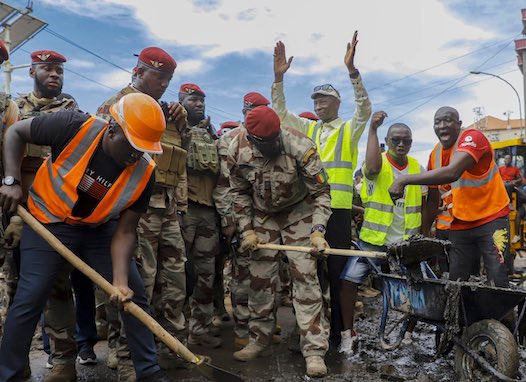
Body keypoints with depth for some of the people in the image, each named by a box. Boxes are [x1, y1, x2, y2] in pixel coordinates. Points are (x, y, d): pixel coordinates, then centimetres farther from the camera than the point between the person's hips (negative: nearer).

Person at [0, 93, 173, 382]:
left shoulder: (144, 173, -19)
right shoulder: (75, 127, -27)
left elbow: (124, 232, -13)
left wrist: (120, 280, -24)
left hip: (100, 228, 3)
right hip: (49, 221, -2)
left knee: (134, 295, 0)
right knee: (30, 299, -7)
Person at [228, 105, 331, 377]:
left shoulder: (300, 146, -27)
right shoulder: (238, 150, -16)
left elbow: (321, 191, -19)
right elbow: (240, 193, -1)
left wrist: (318, 230, -29)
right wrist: (246, 230, -6)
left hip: (299, 212, -3)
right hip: (263, 216, 3)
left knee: (305, 277, -10)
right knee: (259, 279, 6)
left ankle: (314, 351, -5)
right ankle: (260, 341, 23)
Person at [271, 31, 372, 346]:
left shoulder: (350, 129, 4)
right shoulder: (309, 128, 15)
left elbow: (365, 108, -14)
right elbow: (280, 112, 8)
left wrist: (352, 69, -25)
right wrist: (279, 77, -6)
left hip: (337, 209, -4)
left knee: (337, 271, 1)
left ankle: (337, 332, 12)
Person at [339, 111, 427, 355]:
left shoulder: (418, 169, 5)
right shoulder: (379, 163, -8)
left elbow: (424, 205, 14)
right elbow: (372, 167, -35)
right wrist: (373, 129, -33)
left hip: (407, 243, 3)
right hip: (374, 241, -3)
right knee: (349, 279, -14)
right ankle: (348, 333, 3)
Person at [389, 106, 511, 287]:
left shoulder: (472, 137, -16)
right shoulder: (435, 154, 4)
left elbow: (452, 173, -36)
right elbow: (433, 199, 12)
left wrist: (404, 180, -37)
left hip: (491, 219, -6)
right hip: (459, 226, 6)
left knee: (497, 284, -9)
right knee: (456, 283, 6)